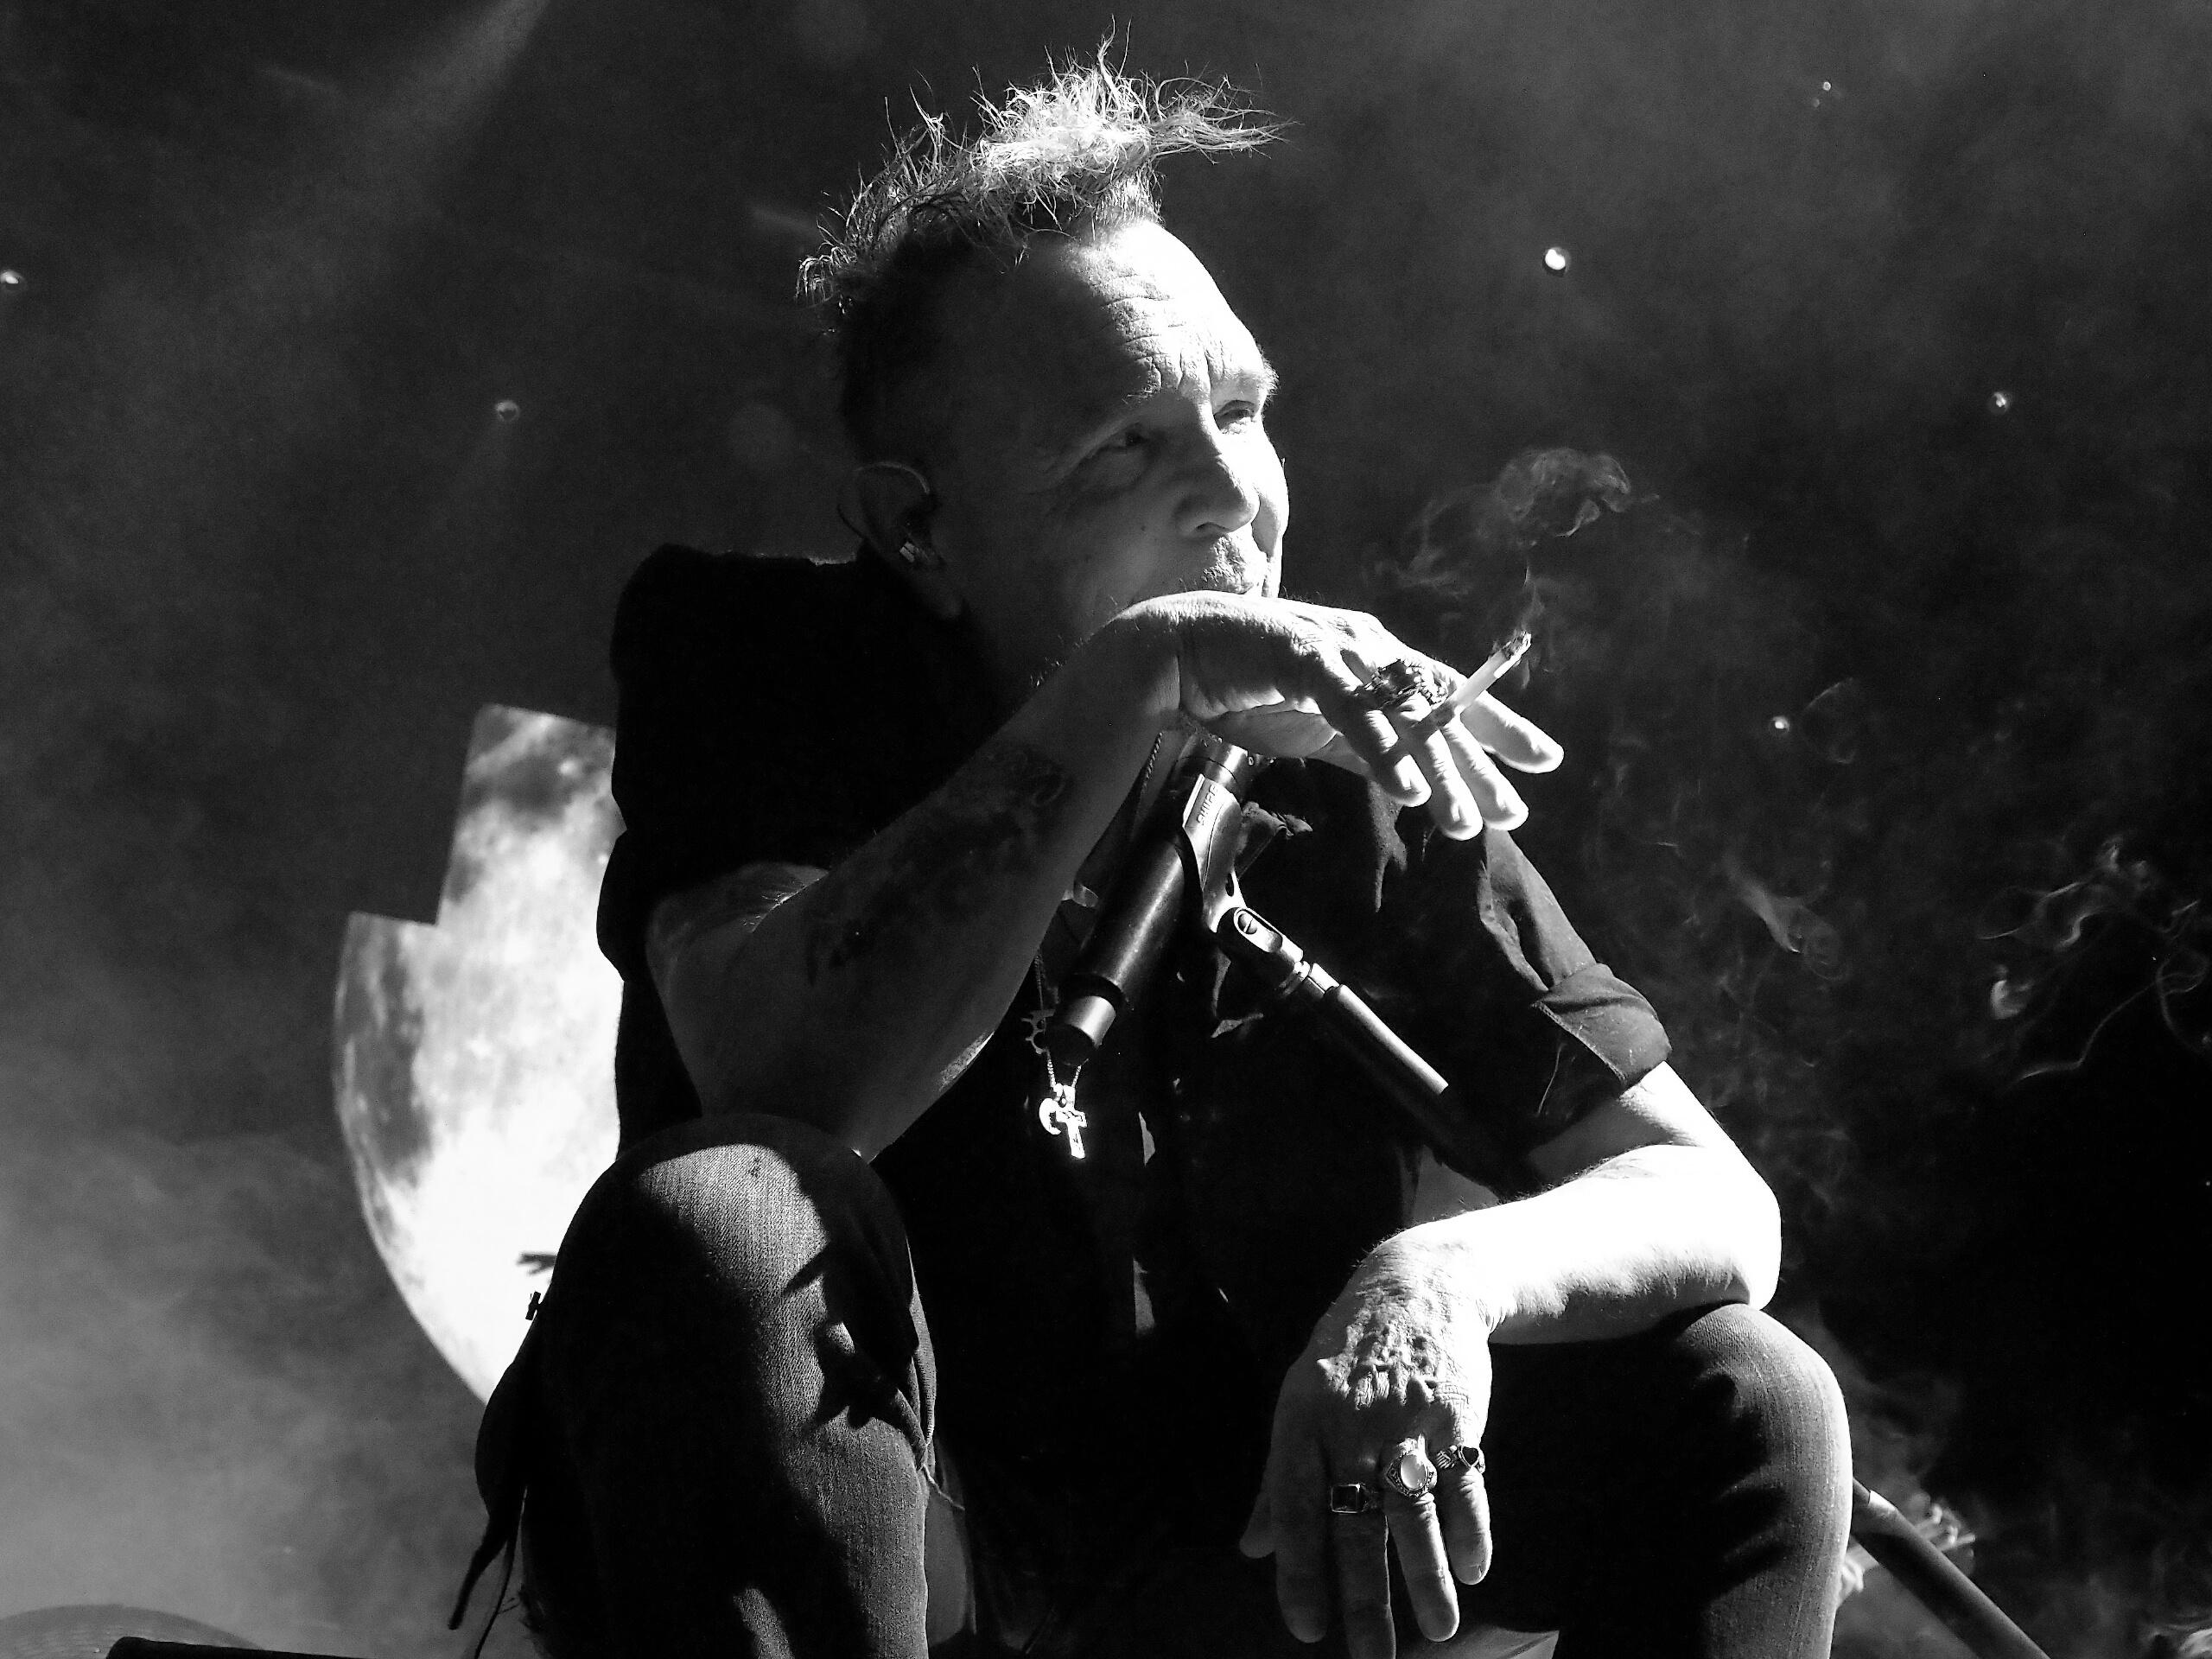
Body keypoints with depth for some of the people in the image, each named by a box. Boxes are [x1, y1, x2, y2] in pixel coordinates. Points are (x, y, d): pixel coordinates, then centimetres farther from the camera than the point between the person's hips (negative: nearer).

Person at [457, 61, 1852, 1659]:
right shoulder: (760, 671, -10)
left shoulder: (1340, 763, -4)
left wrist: (1451, 1274, -31)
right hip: (867, 1528, -3)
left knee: (1739, 1400, -16)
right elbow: (781, 1088, -32)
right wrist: (1133, 679, -35)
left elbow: (1717, 1206, -8)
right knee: (708, 1221, -34)